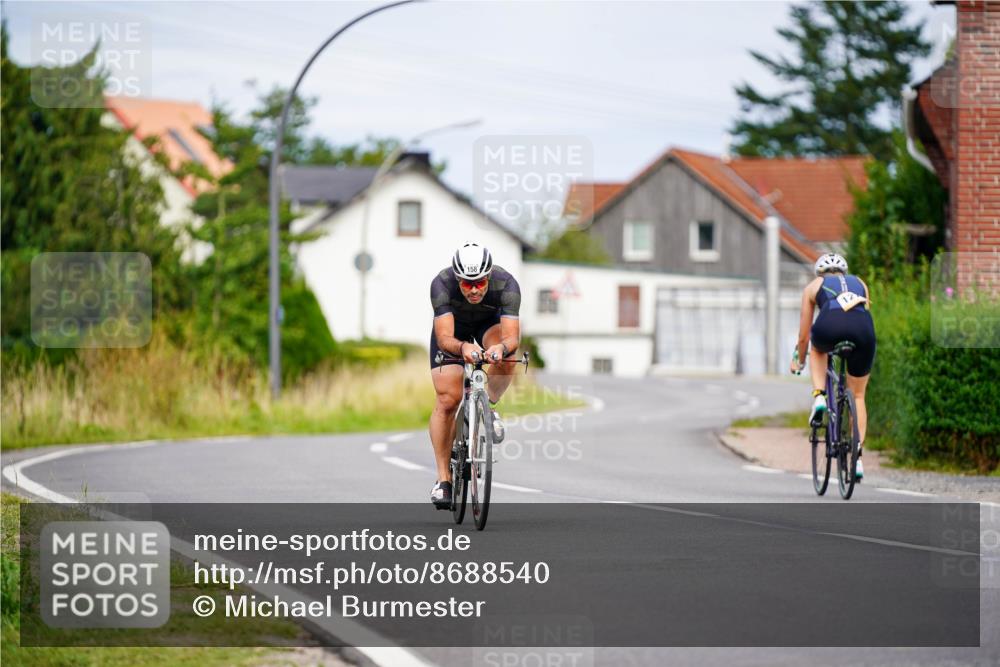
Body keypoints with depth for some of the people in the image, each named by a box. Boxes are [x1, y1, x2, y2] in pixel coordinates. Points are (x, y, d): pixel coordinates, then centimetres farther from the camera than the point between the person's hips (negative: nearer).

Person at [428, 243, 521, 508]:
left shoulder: (506, 285, -35)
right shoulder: (442, 284, -36)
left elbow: (512, 337, -41)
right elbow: (444, 338, -42)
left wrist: (501, 347, -65)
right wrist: (463, 347, -64)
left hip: (489, 323, 1)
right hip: (453, 327, 0)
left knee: (505, 360, -34)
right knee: (448, 399, -13)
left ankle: (488, 407, -3)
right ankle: (443, 479, -4)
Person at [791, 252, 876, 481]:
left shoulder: (813, 287, 33)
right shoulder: (859, 283, 38)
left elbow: (804, 336, 36)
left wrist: (799, 361, 54)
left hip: (830, 325, -2)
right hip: (863, 329, 2)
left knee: (817, 349, 37)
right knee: (858, 395, 19)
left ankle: (819, 397, 15)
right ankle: (857, 457, 11)